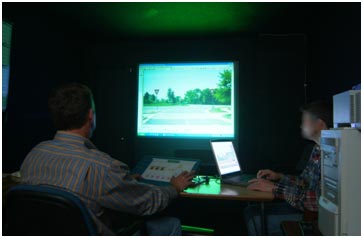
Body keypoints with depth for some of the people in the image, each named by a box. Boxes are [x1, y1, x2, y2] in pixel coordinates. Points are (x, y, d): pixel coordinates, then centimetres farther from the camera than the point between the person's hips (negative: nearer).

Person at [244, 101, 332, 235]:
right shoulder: (318, 149, 9)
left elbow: (319, 199, -28)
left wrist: (274, 188, -24)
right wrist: (278, 177, 4)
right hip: (308, 207, 9)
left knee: (257, 221, -15)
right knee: (251, 211, 1)